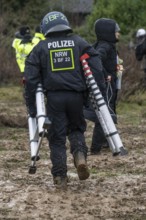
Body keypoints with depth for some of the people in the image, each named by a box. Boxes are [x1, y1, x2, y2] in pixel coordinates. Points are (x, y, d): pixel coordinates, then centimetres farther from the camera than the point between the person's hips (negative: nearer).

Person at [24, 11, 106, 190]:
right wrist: (101, 94, 5)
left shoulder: (41, 47, 6)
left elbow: (31, 77, 1)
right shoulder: (79, 43, 8)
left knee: (56, 137, 7)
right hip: (76, 96, 1)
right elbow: (96, 68, 1)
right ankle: (80, 155, -7)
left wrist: (31, 104, 4)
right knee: (76, 129, 21)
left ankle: (60, 178, 4)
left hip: (54, 97, -1)